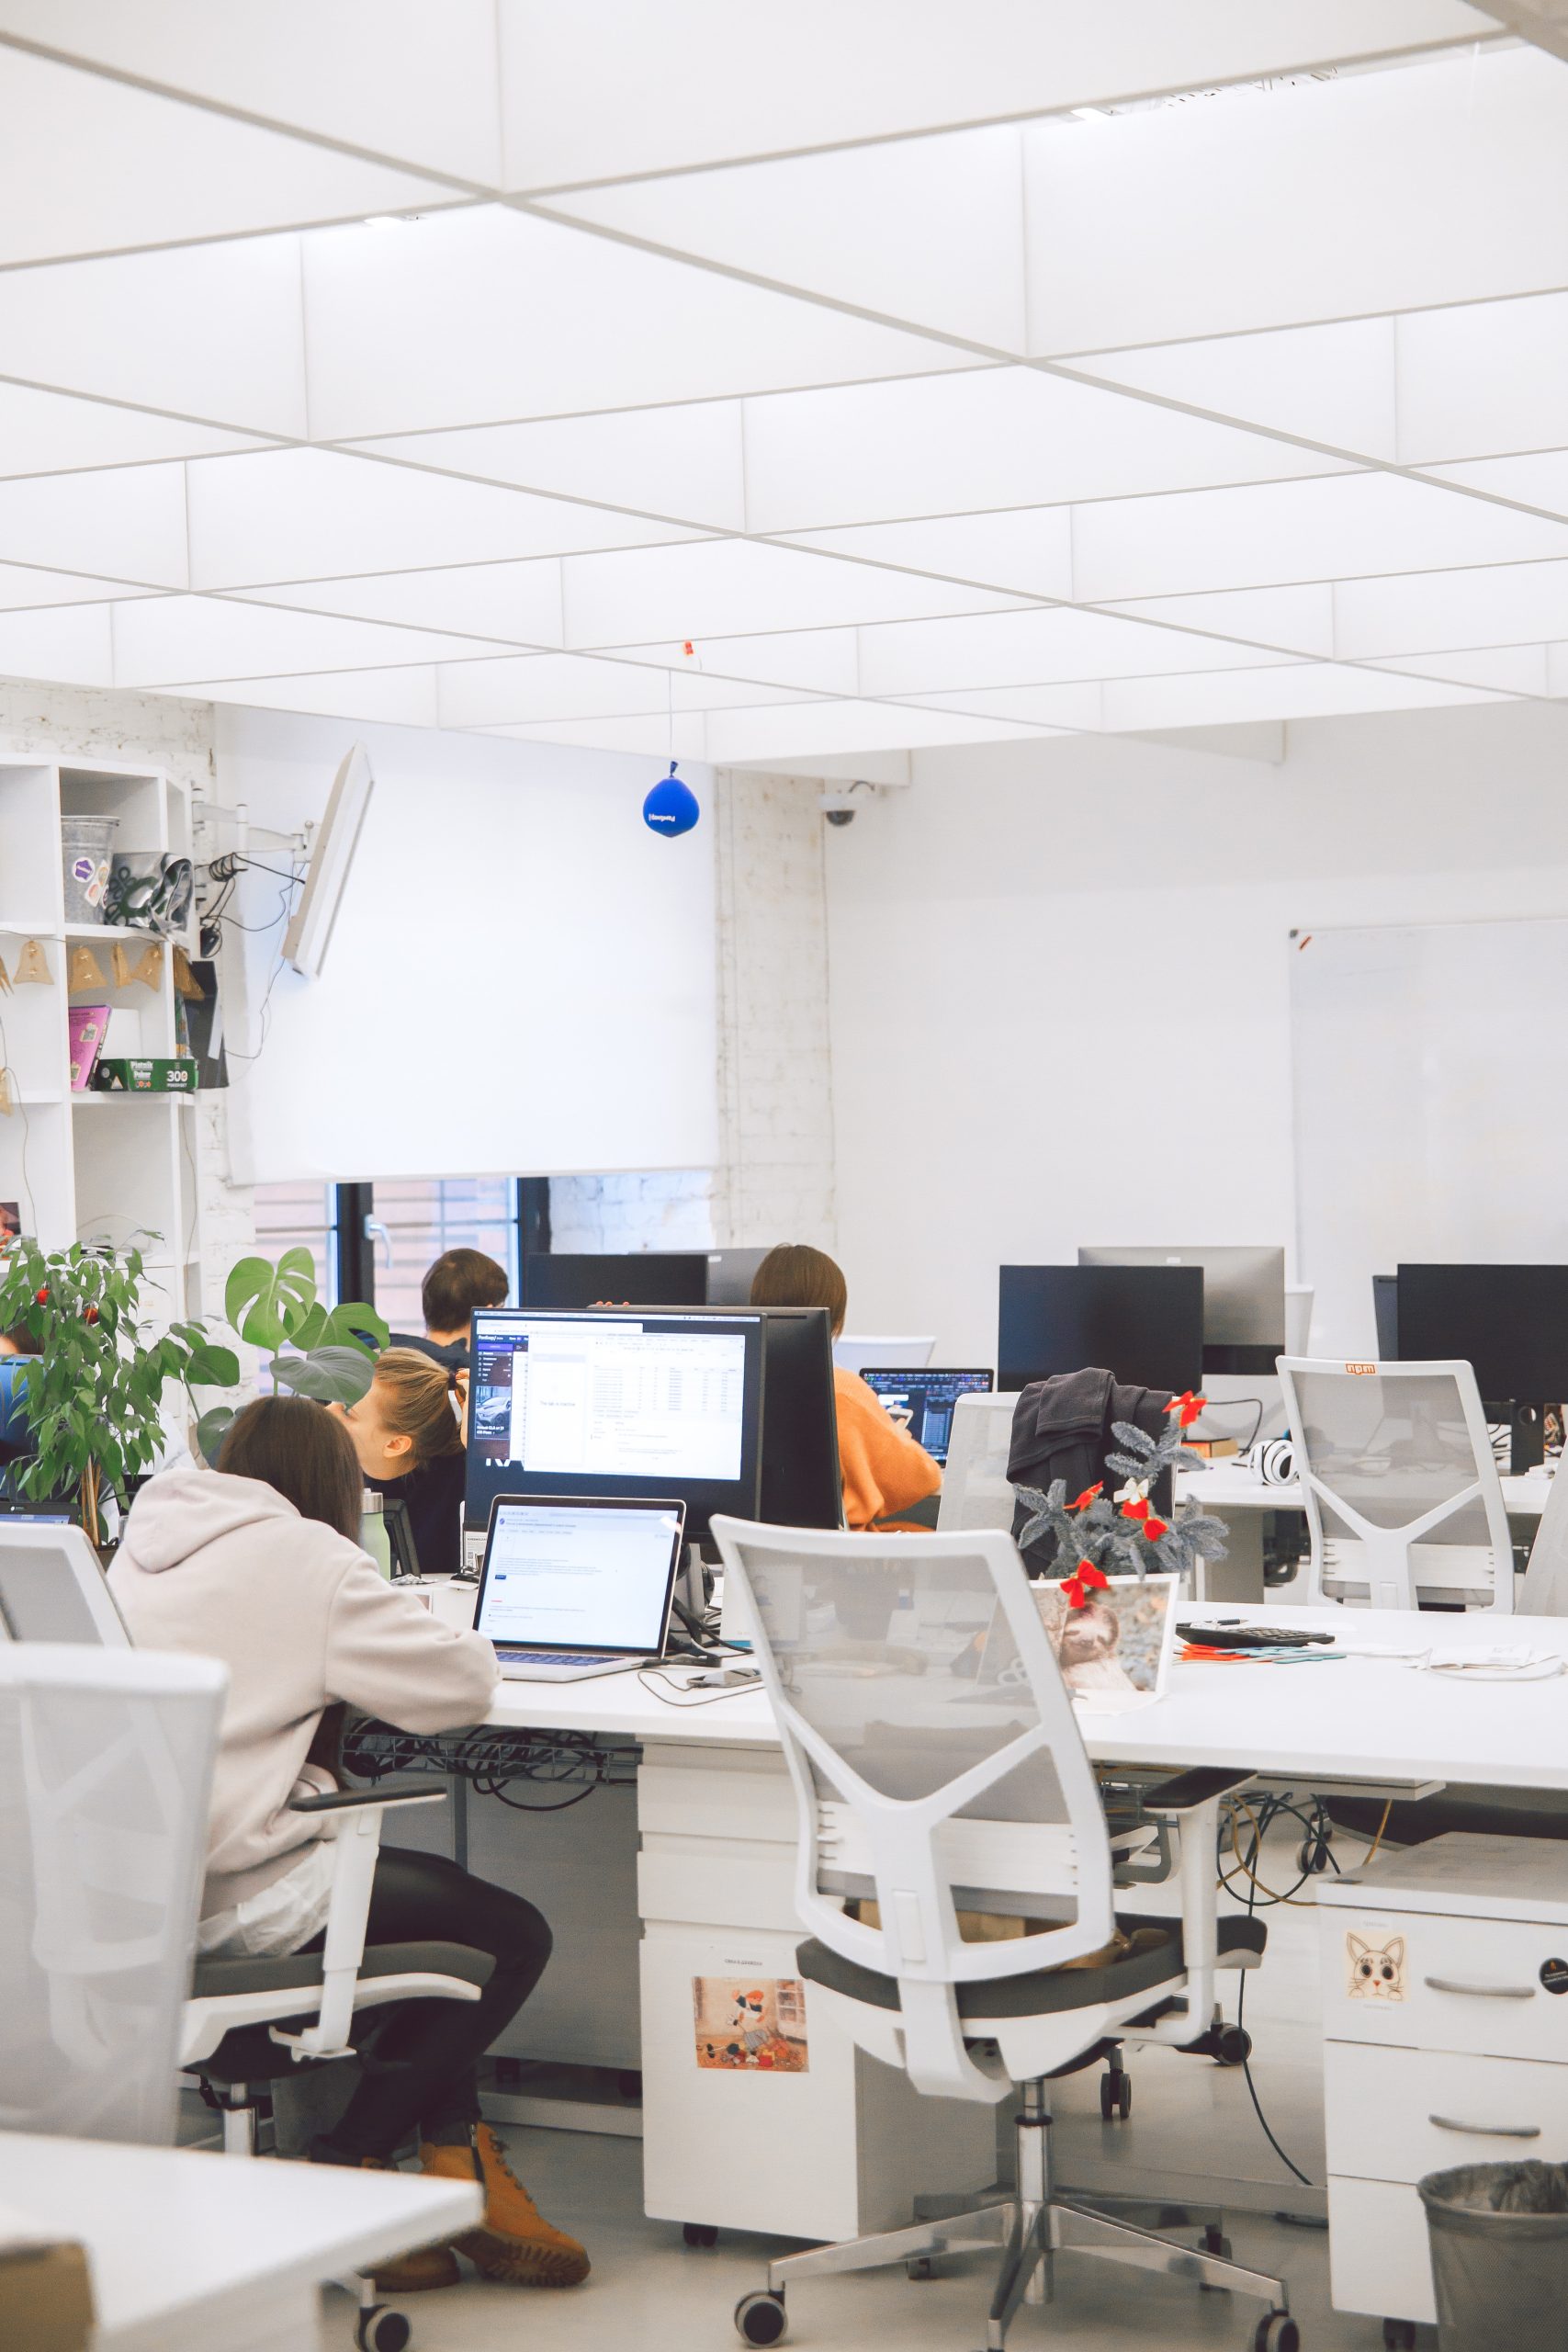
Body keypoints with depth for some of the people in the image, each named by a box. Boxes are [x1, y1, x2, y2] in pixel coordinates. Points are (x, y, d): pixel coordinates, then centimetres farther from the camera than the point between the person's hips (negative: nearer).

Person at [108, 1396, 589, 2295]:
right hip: (226, 1897, -9)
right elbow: (464, 1682, -6)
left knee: (446, 1888, 24)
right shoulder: (303, 1557, -8)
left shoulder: (147, 1541, 16)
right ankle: (336, 2180, 6)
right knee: (514, 1937, -1)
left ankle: (457, 2155, 20)